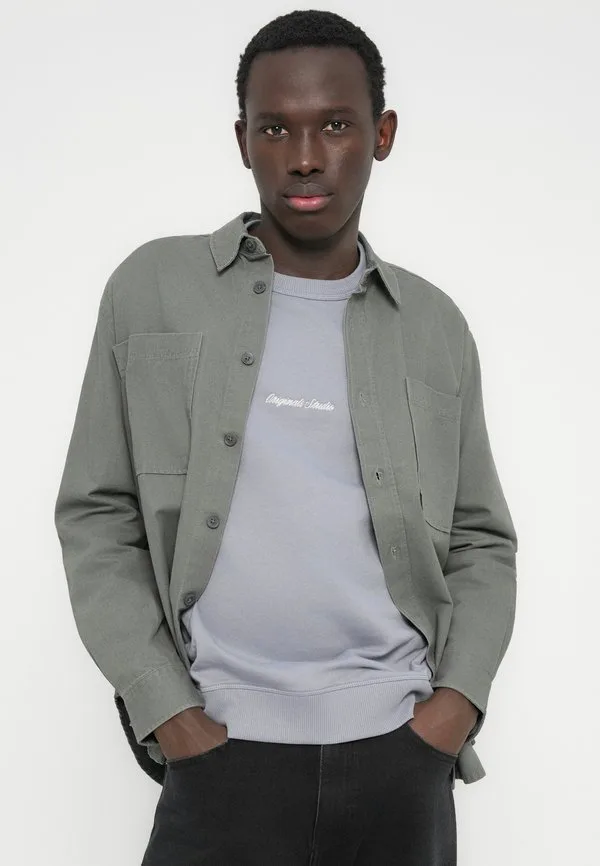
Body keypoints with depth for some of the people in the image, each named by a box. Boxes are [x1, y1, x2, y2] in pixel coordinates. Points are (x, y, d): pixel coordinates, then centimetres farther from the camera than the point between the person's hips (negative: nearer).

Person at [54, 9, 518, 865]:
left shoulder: (435, 325, 6)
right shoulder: (153, 289, 1)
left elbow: (482, 540, 10)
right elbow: (97, 515, 1)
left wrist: (461, 697, -4)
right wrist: (163, 708, -7)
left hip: (403, 753, 2)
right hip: (223, 751, -1)